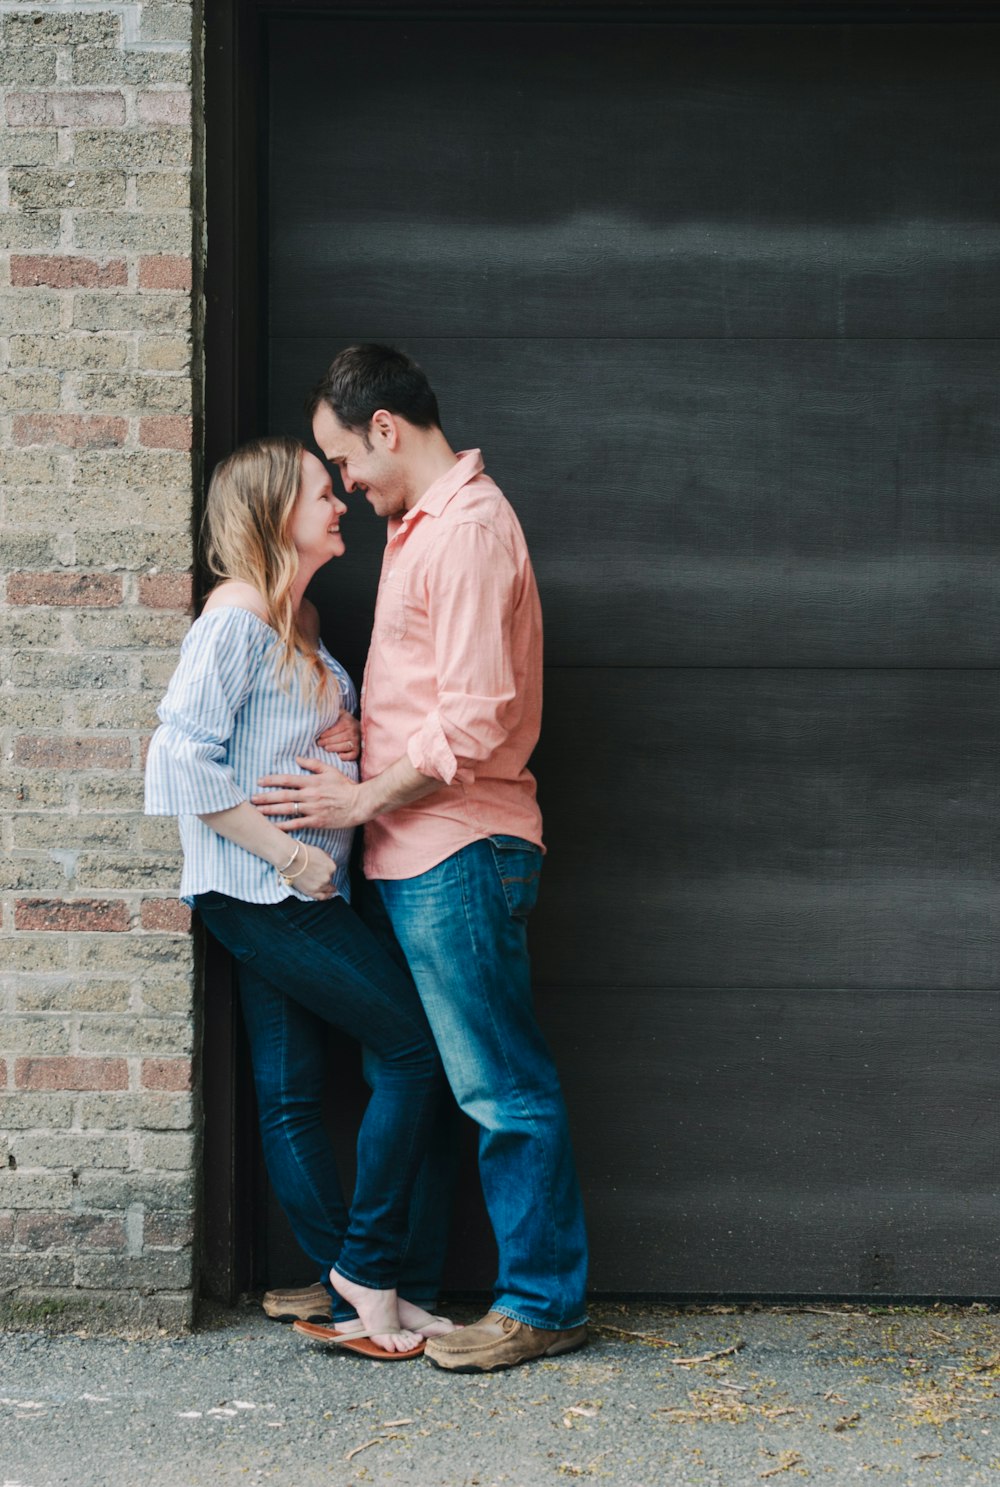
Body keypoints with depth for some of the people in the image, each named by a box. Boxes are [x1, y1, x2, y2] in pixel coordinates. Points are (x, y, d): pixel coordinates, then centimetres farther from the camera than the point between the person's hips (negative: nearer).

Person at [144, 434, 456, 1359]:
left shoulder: (297, 625, 16)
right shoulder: (237, 618, -13)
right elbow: (183, 757, -20)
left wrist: (346, 742, 4)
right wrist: (287, 854, -18)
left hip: (300, 894, 9)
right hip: (260, 893, -9)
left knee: (292, 1094, 8)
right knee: (417, 1045, -8)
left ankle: (357, 1302, 10)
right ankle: (367, 1271, 0)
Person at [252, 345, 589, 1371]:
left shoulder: (466, 529, -15)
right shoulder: (421, 526, 18)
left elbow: (473, 725, -21)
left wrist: (365, 799, -12)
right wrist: (364, 794, 16)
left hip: (457, 855, -10)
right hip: (415, 856, 10)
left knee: (499, 1085, -4)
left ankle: (542, 1303, 3)